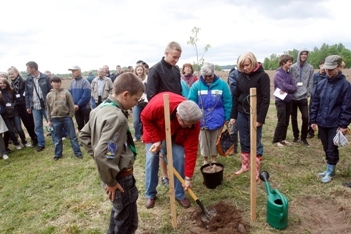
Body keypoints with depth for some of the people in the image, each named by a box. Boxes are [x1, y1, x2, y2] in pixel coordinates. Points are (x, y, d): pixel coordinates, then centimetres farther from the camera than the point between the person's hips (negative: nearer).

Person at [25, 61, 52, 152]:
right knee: (37, 126, 8)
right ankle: (41, 144, 19)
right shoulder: (28, 80, 5)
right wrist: (28, 106, 6)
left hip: (46, 105, -3)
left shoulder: (45, 78, -6)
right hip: (35, 107, 3)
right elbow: (27, 94, 9)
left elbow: (51, 91, -5)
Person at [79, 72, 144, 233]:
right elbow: (103, 154, -34)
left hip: (114, 173, 9)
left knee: (119, 217, 29)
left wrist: (100, 162, 11)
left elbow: (84, 135, 13)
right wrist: (110, 181, -19)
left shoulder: (101, 108, 2)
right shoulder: (117, 117, -28)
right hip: (121, 177, -9)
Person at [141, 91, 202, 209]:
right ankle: (150, 195, 14)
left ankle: (179, 195, 10)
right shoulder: (158, 105, -44)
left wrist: (188, 177, -25)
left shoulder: (193, 121, -34)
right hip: (155, 130, -1)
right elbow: (145, 117, -22)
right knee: (152, 159, -4)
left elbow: (191, 149, -27)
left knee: (179, 159, -9)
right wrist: (157, 139, -25)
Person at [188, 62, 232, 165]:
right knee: (203, 141, 12)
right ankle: (205, 160, 31)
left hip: (217, 119, 0)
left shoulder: (222, 84, -6)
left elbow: (227, 102, -2)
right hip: (202, 119, 0)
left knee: (215, 140, 15)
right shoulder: (196, 85, -7)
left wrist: (227, 118, -1)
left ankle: (214, 159, 34)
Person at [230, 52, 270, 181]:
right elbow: (236, 96, 9)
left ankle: (256, 169, 19)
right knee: (244, 142, 14)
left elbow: (265, 99, -13)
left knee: (256, 143, 5)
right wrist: (233, 115, 7)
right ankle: (245, 166, 28)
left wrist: (260, 118, -17)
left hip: (254, 115, -5)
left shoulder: (262, 76, -10)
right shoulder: (241, 76, 5)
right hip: (241, 114, 5)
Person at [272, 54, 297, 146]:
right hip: (281, 101, -7)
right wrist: (291, 87, -3)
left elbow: (294, 88, 2)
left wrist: (286, 91, -15)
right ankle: (276, 140, 8)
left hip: (288, 100, 7)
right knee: (281, 122, -4)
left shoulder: (289, 74, 10)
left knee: (286, 122, 11)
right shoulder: (278, 74, -12)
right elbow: (285, 86, -21)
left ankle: (283, 139, 23)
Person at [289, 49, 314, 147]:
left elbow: (311, 83, 4)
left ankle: (304, 138, 10)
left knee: (305, 117, -7)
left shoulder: (310, 68, 3)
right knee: (294, 118, 8)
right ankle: (296, 136, 24)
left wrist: (308, 94, -3)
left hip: (303, 97, 0)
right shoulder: (292, 67, 1)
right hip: (293, 96, 0)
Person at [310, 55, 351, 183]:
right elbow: (315, 103, 8)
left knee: (332, 149, 4)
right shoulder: (321, 84, 4)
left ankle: (330, 171, 21)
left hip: (335, 124, -4)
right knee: (326, 148, 15)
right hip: (322, 123, 4)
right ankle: (330, 168, 31)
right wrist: (313, 120, 6)